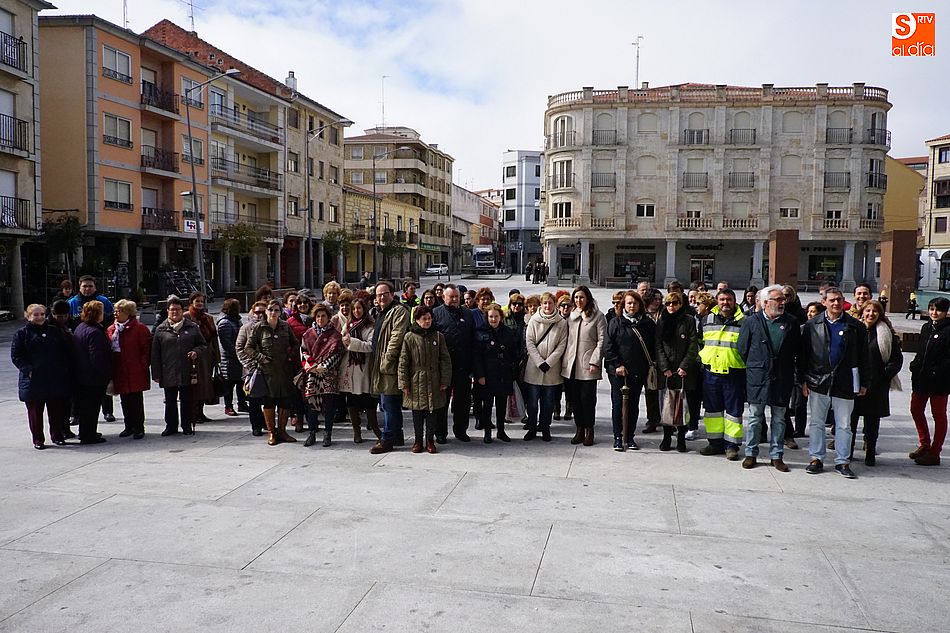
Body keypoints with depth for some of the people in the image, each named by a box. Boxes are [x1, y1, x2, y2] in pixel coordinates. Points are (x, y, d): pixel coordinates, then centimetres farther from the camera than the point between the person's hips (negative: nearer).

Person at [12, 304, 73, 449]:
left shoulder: (55, 331, 10)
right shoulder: (22, 333, 1)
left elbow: (67, 351, 14)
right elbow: (15, 355, -3)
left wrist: (65, 369, 4)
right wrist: (28, 369, -14)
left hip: (55, 379, 2)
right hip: (33, 380, -2)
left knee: (56, 410, 8)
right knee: (35, 412, 5)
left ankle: (57, 436, 21)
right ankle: (38, 440, 15)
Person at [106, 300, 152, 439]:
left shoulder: (140, 328, -6)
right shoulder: (111, 330, 9)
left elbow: (147, 348, -6)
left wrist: (143, 365, -12)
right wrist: (111, 371, 4)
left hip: (135, 372, -5)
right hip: (120, 373, 5)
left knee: (136, 401, 0)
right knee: (125, 401, 13)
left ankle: (139, 428, 8)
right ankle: (129, 426, 24)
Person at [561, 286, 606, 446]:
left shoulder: (597, 316, 0)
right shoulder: (571, 316, 16)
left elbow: (602, 341, -6)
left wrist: (595, 361, -12)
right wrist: (564, 361, 9)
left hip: (588, 365, -5)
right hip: (571, 365, 5)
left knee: (587, 398, -3)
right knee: (574, 398, 7)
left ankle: (589, 430, 9)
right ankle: (580, 430, 16)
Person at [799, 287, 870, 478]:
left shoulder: (855, 327, 2)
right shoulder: (812, 326, 2)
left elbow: (863, 357, 4)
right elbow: (803, 355, 3)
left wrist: (864, 383, 2)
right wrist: (803, 380, -2)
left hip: (844, 383, 0)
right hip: (818, 382, 0)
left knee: (844, 425, 7)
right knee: (816, 423, 7)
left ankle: (842, 461, 17)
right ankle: (816, 459, 17)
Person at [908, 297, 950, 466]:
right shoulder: (926, 327, 11)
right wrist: (915, 365, 4)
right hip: (920, 378, 8)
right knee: (916, 409, 14)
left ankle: (934, 453, 10)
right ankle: (924, 445, 31)